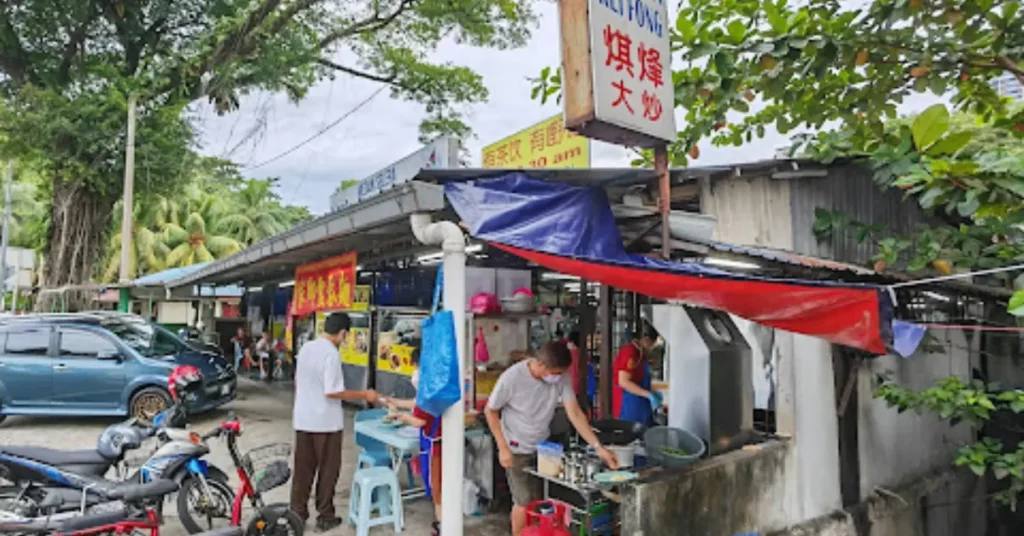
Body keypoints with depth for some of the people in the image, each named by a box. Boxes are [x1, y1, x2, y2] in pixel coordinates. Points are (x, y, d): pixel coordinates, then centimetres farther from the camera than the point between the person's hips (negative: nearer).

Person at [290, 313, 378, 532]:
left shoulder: (305, 347, 4)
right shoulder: (331, 354, -20)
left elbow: (297, 382, 14)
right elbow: (331, 392, -23)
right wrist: (364, 395, -15)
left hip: (303, 419, 7)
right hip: (325, 422, -7)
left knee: (303, 469, 16)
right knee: (327, 470, 8)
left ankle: (297, 513, 24)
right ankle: (325, 517, 17)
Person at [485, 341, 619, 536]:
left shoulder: (560, 378, -16)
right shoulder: (512, 377, -27)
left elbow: (575, 414, -15)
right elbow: (490, 410, -14)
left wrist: (598, 447, -22)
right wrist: (503, 448, -17)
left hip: (544, 446, 4)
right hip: (517, 449, -4)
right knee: (524, 501, 0)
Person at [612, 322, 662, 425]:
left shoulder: (640, 353, 12)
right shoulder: (630, 352, -17)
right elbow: (624, 382, -23)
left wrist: (652, 393, 11)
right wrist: (649, 395, -22)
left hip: (640, 408, 10)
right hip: (630, 408, -10)